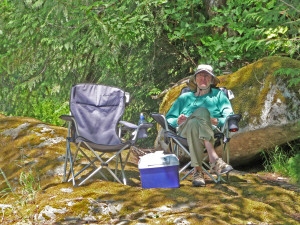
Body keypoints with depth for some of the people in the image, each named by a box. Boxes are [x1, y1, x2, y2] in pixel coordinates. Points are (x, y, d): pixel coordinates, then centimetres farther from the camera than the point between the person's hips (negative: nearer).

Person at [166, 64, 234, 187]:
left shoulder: (218, 95, 31)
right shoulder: (185, 97, 36)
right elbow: (169, 119, 27)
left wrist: (217, 121, -8)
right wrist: (177, 121, 2)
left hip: (211, 131, 0)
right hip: (184, 130, 1)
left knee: (195, 124, -40)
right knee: (202, 111, -37)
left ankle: (197, 170, -45)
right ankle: (214, 159, -47)